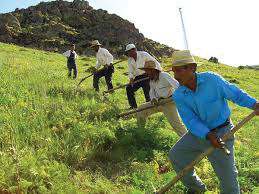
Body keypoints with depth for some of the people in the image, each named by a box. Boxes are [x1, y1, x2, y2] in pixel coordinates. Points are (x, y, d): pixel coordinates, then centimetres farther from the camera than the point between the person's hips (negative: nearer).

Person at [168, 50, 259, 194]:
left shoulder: (212, 80, -19)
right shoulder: (178, 96, -13)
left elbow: (235, 94, -8)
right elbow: (191, 121, -18)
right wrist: (208, 136, -32)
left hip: (221, 132, -4)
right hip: (198, 132, 4)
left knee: (227, 174, -1)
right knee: (175, 155, 7)